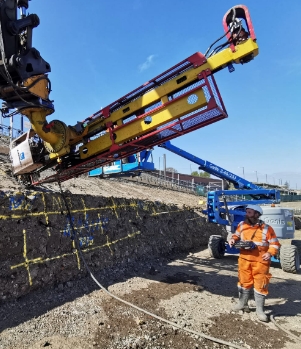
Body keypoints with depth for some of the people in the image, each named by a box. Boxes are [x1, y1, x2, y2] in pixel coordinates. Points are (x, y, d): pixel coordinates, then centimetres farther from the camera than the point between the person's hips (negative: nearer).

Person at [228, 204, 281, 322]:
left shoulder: (266, 229, -12)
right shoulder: (242, 225, -1)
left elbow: (275, 244, -4)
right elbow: (237, 235, 15)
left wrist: (270, 253, -20)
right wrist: (233, 239, -6)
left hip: (260, 261, -3)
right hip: (244, 259, 4)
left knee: (260, 285, 5)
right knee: (244, 282, 17)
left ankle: (260, 310, 22)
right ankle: (242, 303, 36)